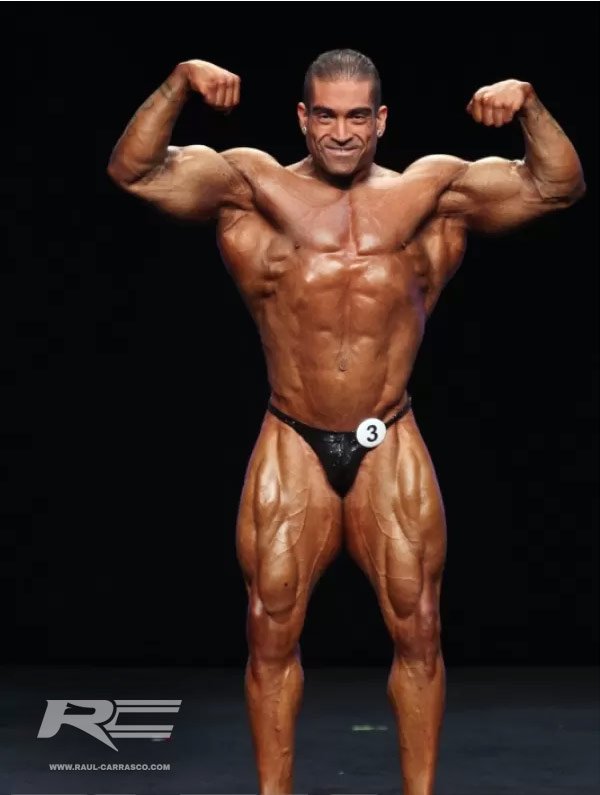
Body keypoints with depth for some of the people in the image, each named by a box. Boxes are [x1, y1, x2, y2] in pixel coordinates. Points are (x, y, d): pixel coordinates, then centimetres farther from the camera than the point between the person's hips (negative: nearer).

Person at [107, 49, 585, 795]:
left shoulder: (432, 190, 1)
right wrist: (177, 86, -25)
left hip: (391, 449, 1)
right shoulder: (253, 185, -2)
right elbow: (135, 173, -11)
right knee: (271, 633, 8)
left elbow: (557, 186, -4)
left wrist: (529, 106, -20)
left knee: (418, 633, 8)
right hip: (291, 449, 0)